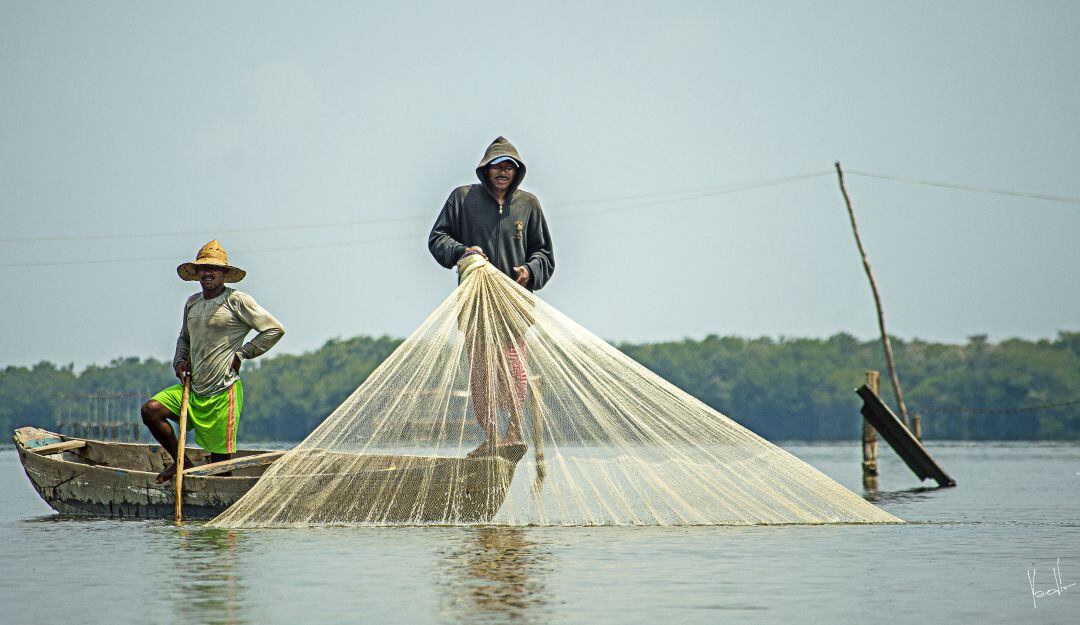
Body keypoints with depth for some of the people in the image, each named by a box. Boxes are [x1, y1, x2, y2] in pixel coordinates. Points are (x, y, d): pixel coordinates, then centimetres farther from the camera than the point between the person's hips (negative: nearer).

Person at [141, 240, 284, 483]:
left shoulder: (237, 301, -8)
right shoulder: (192, 303, 12)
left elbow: (275, 329, -9)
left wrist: (241, 354, -7)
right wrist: (180, 360, 9)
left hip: (223, 391, -6)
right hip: (193, 388, 6)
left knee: (220, 460, -3)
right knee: (151, 410, -10)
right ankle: (180, 461, 6)